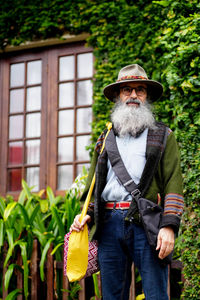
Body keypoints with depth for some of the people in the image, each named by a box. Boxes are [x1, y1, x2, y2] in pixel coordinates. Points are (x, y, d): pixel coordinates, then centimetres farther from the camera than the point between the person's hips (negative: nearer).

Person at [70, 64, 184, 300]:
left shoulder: (163, 137, 11)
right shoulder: (104, 140, 22)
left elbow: (174, 184, 1)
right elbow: (93, 183, 23)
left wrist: (169, 226, -11)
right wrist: (86, 214, 5)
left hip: (147, 225, -3)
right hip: (109, 225, 3)